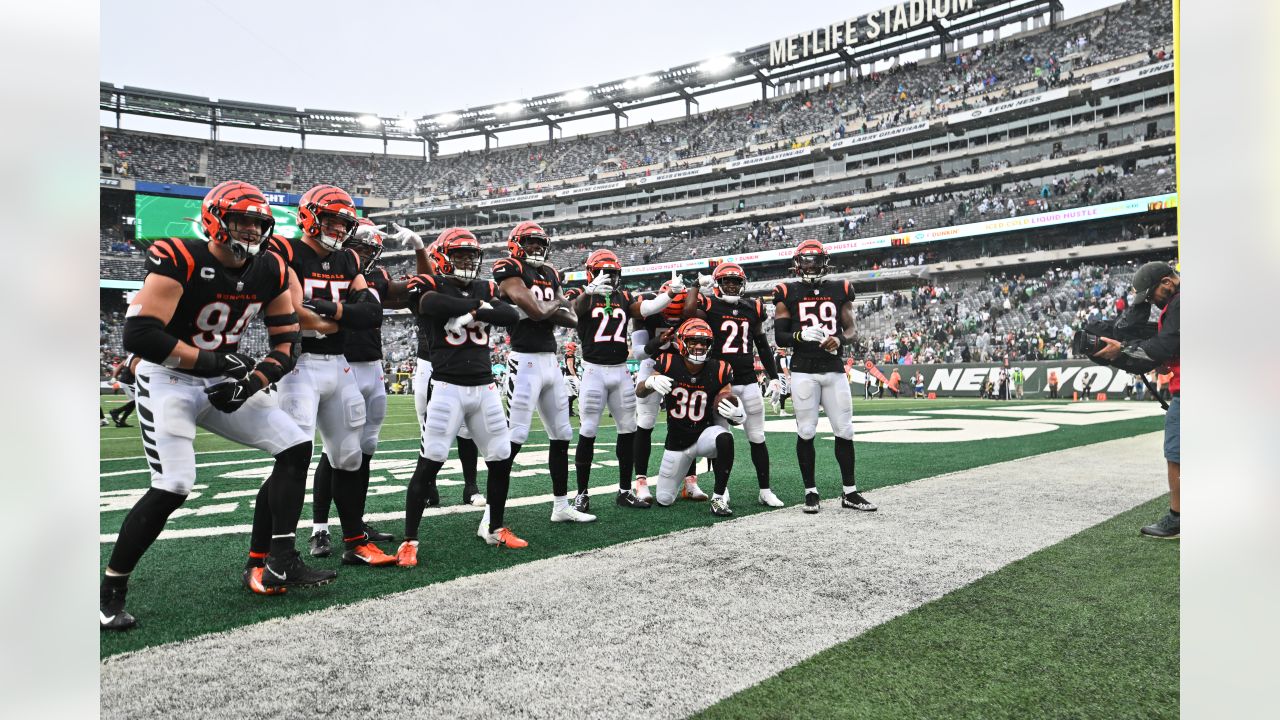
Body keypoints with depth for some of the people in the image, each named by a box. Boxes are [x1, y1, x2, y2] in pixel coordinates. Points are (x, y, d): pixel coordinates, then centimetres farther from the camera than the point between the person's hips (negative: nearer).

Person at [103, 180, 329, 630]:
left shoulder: (270, 272, -4)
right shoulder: (178, 262, -21)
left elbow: (287, 345, 0)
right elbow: (139, 335, -27)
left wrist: (250, 383, -15)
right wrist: (214, 361, -22)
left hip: (225, 382, 6)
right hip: (168, 379, -6)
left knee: (296, 448, -4)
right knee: (173, 486, -17)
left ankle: (276, 563, 1)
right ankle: (110, 591, 5)